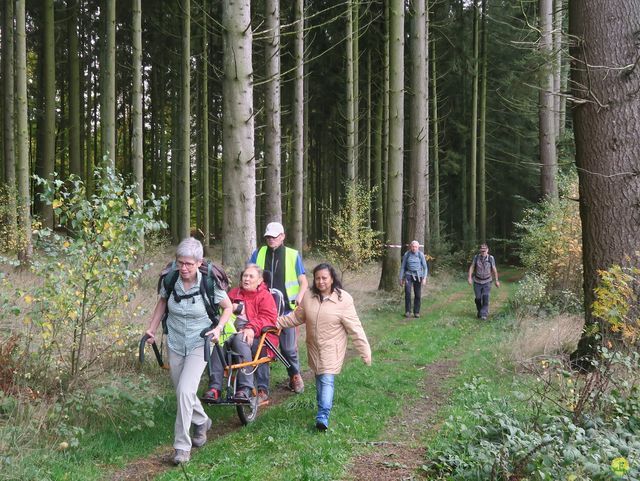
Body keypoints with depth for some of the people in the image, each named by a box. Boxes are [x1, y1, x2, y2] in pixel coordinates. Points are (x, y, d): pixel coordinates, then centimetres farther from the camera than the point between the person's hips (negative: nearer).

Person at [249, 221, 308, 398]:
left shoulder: (293, 255, 5)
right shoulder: (258, 254, 8)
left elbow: (303, 281, 6)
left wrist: (300, 297, -13)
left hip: (286, 310, -1)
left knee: (289, 348, 4)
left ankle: (295, 376, 31)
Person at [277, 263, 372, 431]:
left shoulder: (343, 300, -17)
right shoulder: (309, 298, -2)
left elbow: (355, 328, -16)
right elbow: (296, 317, 12)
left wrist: (365, 352, -17)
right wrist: (277, 322, 4)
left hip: (331, 349, -5)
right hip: (314, 348, 5)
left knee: (327, 380, -13)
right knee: (319, 379, 14)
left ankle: (323, 416, -16)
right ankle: (324, 406, 33)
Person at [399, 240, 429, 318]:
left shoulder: (421, 255, -2)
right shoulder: (406, 254, 0)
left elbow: (425, 267, -1)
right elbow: (402, 267, 6)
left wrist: (424, 278, -12)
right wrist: (401, 279, 4)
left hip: (418, 276, 0)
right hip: (409, 275, 0)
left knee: (418, 295, -2)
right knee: (407, 293, -18)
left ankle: (416, 312, 10)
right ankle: (407, 311, -10)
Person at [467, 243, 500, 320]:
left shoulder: (491, 258, -6)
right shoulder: (476, 257, -5)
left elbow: (494, 270, 3)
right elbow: (471, 267, -1)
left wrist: (496, 280, 7)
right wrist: (470, 278, -11)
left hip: (487, 282, -1)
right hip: (477, 282, 1)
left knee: (485, 298, -15)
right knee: (478, 298, 3)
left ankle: (484, 315, -17)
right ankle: (479, 312, 25)